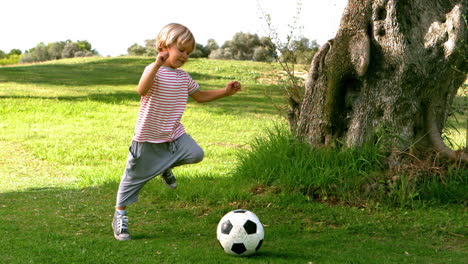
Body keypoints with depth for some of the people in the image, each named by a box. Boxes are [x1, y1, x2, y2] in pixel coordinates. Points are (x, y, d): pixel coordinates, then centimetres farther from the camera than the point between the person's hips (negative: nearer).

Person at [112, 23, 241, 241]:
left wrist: (225, 92, 10)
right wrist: (158, 64, -45)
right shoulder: (154, 71, -17)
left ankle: (166, 167, 12)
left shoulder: (183, 77, 8)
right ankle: (119, 215, 23)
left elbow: (200, 96, 21)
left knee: (196, 154, -18)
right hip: (149, 140, -6)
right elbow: (142, 90, -36)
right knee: (134, 178, 4)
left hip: (175, 135, 6)